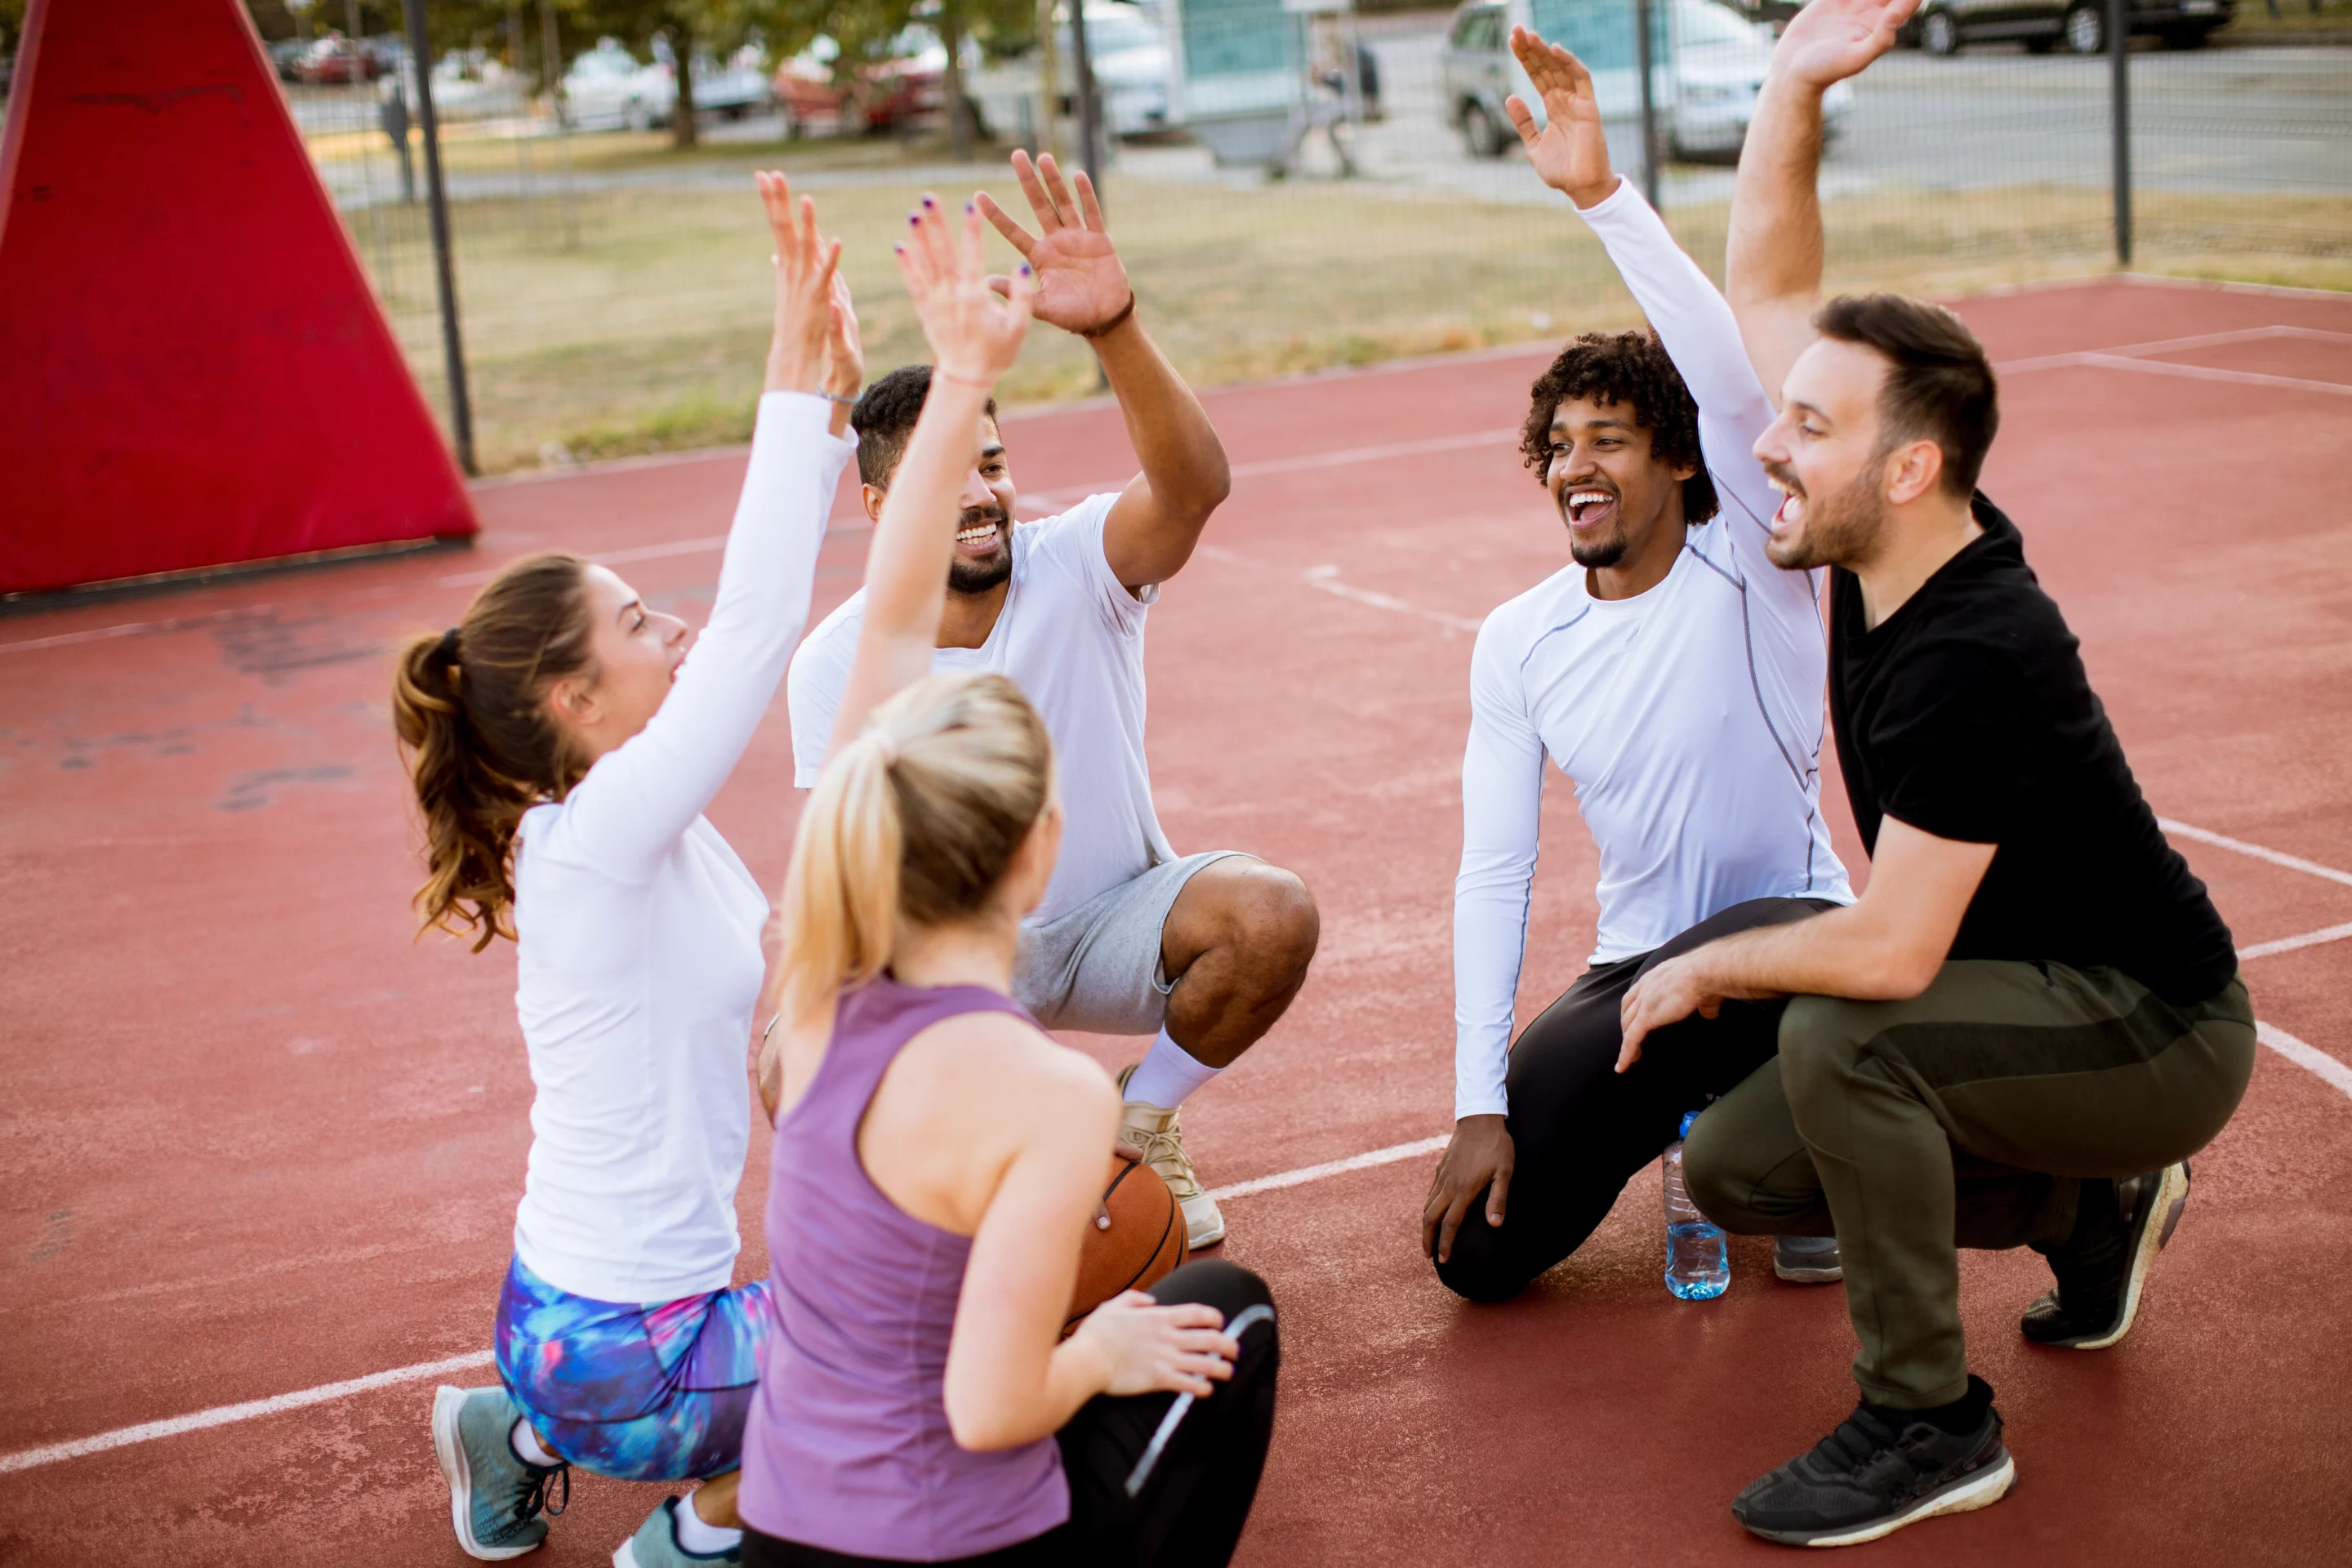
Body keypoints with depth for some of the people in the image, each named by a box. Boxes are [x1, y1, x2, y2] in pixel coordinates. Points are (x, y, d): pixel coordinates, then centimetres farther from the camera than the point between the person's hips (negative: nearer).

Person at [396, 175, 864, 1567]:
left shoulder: (647, 827, 3)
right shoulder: (596, 837, -21)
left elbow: (750, 629, 4)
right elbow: (757, 630, -28)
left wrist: (828, 405, 0)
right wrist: (801, 388, -26)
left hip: (605, 1314, 9)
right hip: (618, 1350, -9)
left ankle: (528, 1440, 25)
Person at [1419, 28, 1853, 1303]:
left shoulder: (1751, 568, -11)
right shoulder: (1517, 644, 1)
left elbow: (1734, 376, -31)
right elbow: (1493, 875, -2)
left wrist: (1603, 196, -39)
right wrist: (1482, 1105, -10)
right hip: (1640, 973, 4)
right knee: (1482, 1251, -9)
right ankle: (1689, 1111, 22)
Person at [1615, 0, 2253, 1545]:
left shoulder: (1973, 659, -31)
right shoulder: (1895, 552, -6)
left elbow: (1891, 951, -34)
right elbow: (1769, 293, 0)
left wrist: (1702, 970, -17)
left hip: (2160, 1039, -9)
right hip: (2042, 1012, 9)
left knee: (1839, 1034, -33)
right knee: (1733, 1167, 4)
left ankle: (1932, 1423, -15)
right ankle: (2093, 1207, 20)